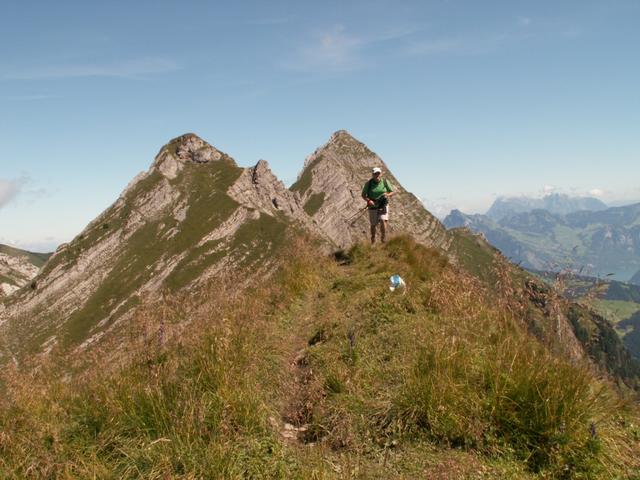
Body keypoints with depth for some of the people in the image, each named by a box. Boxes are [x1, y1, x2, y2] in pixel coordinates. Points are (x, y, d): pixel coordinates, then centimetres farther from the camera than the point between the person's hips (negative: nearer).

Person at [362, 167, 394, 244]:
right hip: (373, 206, 0)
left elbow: (392, 192, 5)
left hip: (383, 205, 0)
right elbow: (363, 195, -2)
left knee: (383, 220, -21)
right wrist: (368, 200, -20)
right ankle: (373, 240, 32)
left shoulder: (385, 182, -4)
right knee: (373, 225, 10)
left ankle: (383, 238, -4)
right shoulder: (368, 183, -7)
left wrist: (388, 195, -17)